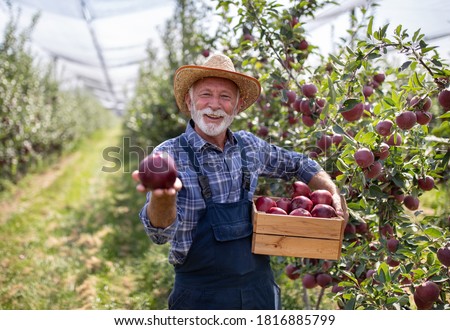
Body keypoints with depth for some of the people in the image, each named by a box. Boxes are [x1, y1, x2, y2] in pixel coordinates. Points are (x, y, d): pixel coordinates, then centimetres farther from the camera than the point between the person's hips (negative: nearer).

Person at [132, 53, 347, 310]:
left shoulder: (250, 146, 0)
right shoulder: (169, 154, -12)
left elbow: (299, 165, 17)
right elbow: (161, 232, -23)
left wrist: (333, 192, 2)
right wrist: (161, 197, -44)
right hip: (201, 295, -3)